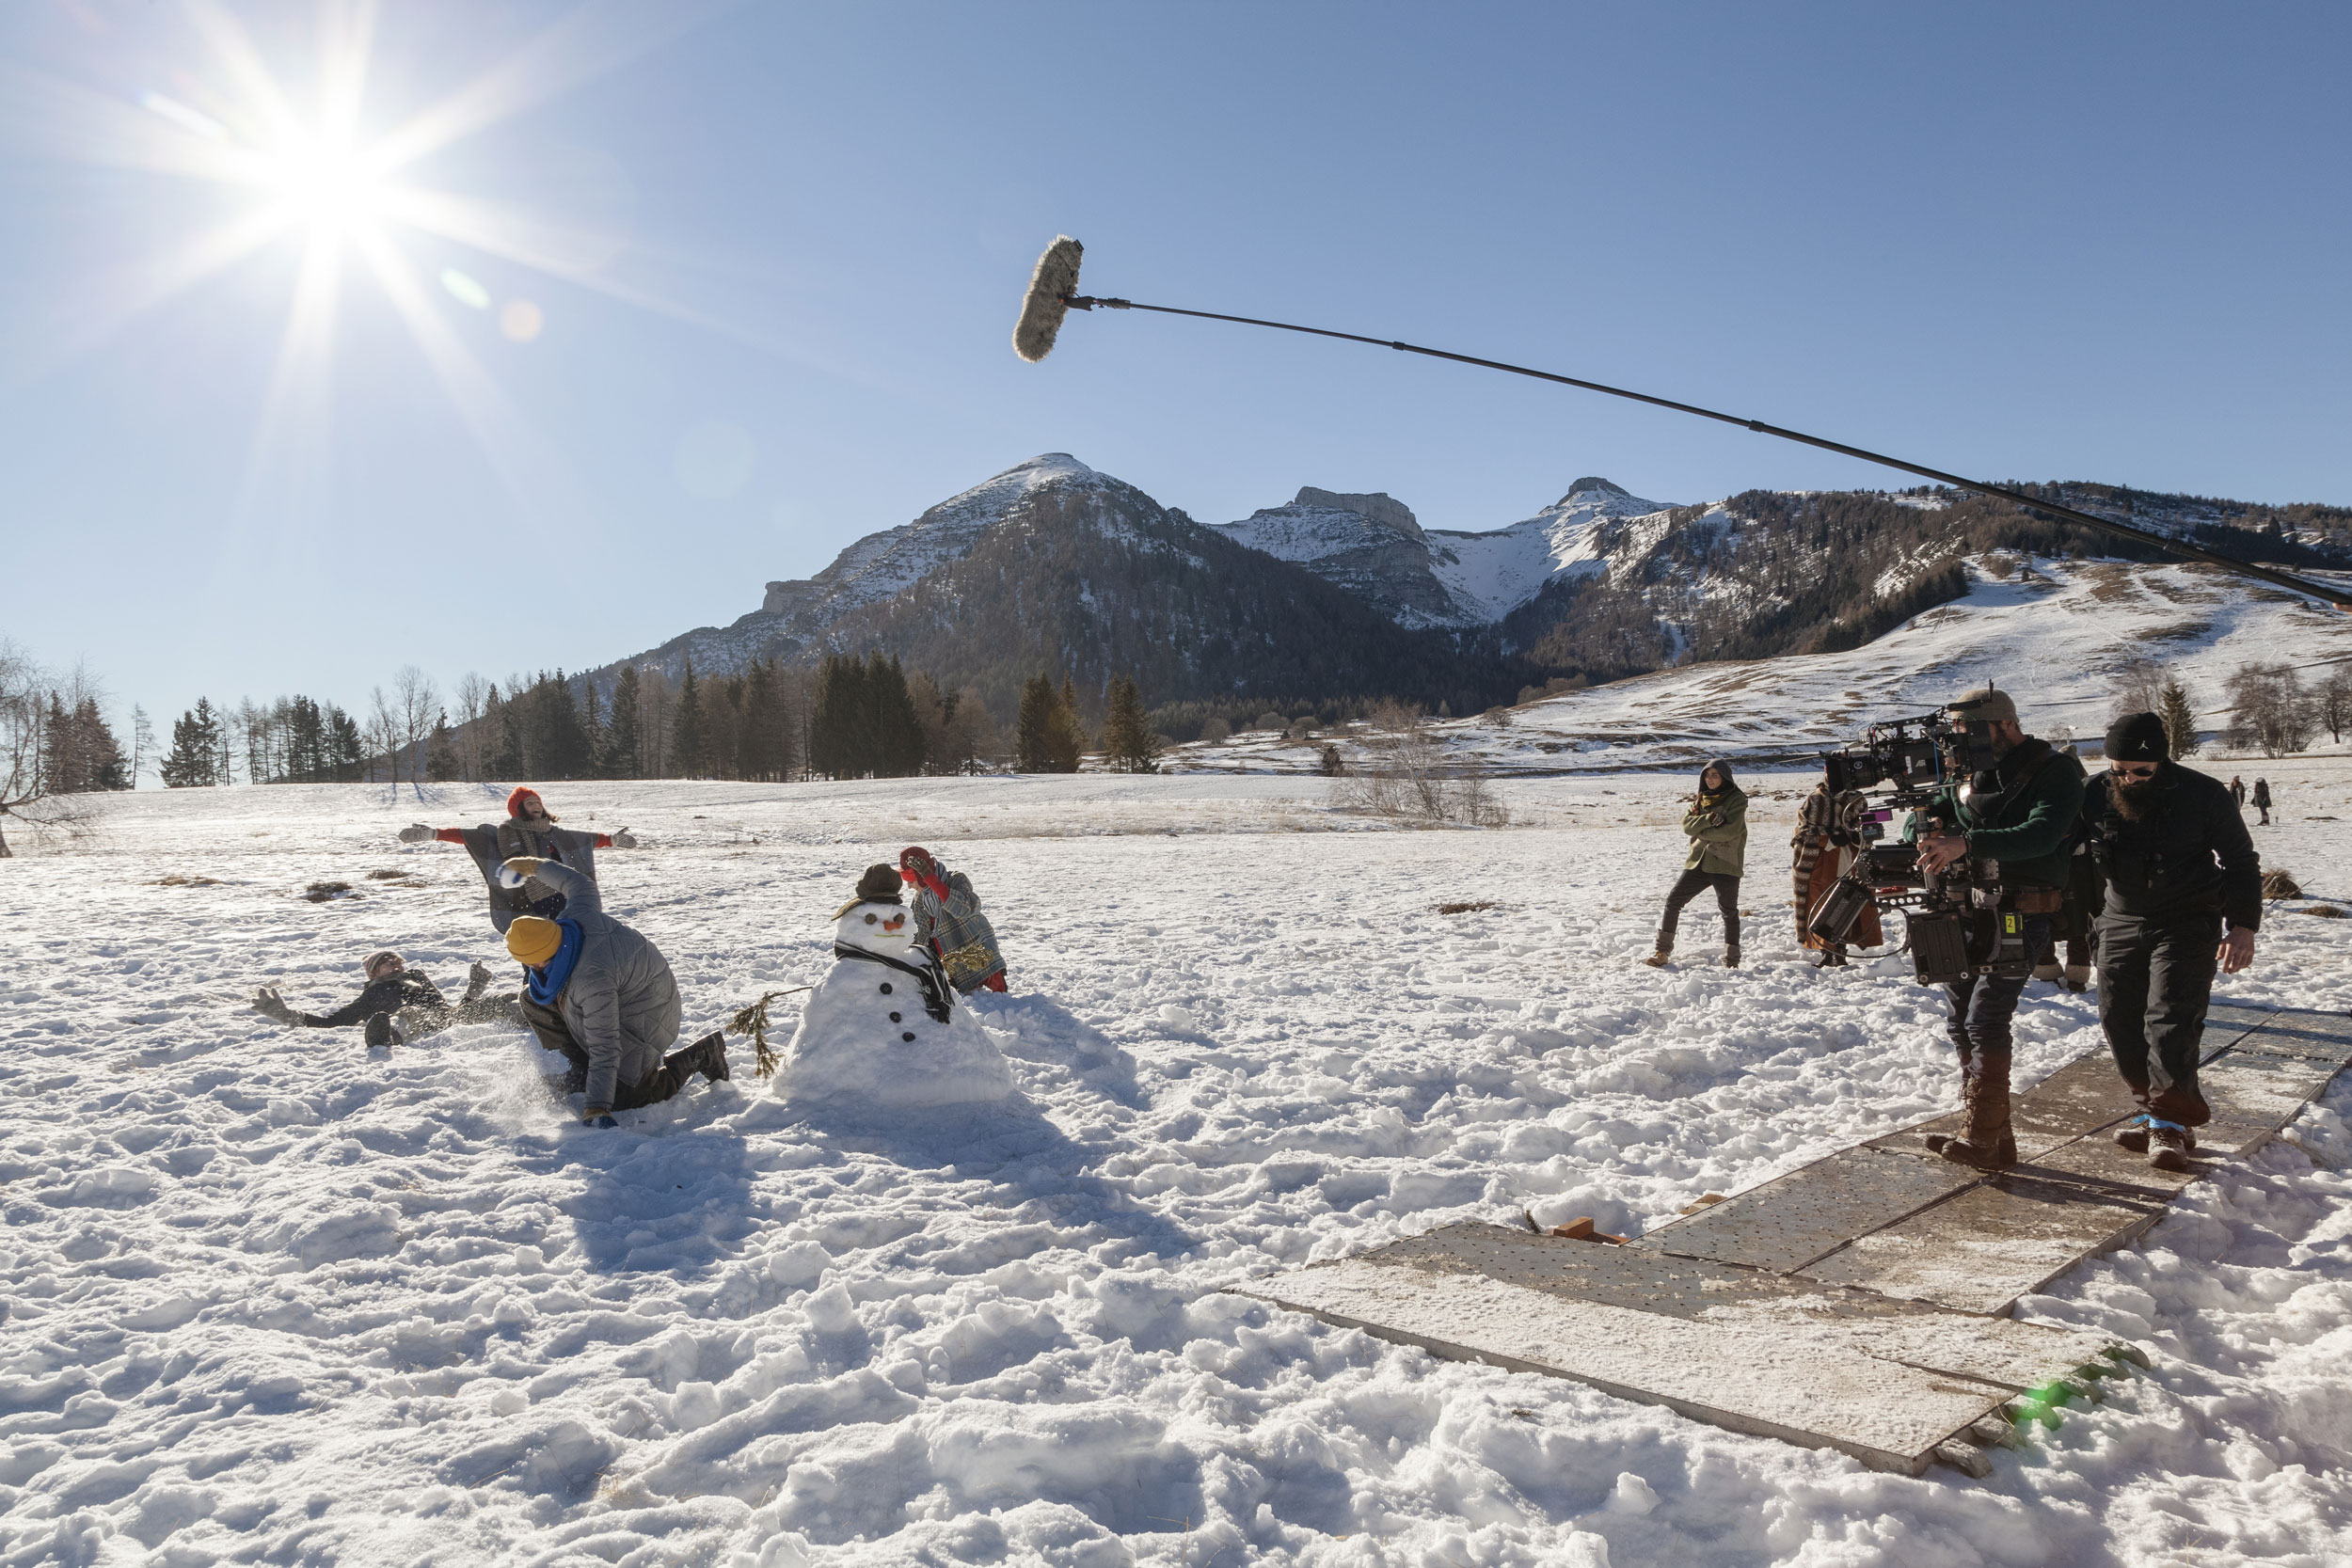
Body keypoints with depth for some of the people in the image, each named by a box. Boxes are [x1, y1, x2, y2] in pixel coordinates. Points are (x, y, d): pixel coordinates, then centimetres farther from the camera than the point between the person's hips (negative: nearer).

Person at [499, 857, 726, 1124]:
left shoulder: (591, 982, -41)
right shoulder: (578, 914, -20)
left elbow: (604, 1049, -40)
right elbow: (578, 883, 5)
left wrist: (597, 1109, -40)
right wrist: (536, 866, 22)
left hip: (641, 1018, -10)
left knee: (623, 1097, -11)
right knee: (533, 999, 2)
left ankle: (701, 1055, 5)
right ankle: (579, 1065, 12)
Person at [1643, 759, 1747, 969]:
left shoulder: (1736, 799, -5)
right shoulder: (1700, 799, 13)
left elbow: (1730, 831, -18)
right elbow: (1687, 824, -2)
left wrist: (1701, 831, -8)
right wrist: (1709, 819, -19)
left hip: (1725, 864, -5)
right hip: (1698, 861, 5)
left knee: (1729, 911, 2)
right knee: (1673, 901, 0)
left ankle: (1732, 962, 11)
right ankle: (1662, 952, 7)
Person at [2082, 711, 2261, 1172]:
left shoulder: (2204, 795, -12)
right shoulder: (2096, 795, -5)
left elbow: (2241, 862, -4)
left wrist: (2243, 926, -12)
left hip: (2188, 924, -4)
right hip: (2122, 923, 4)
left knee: (2170, 1018, -14)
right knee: (2119, 1019, 2)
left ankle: (2169, 1123, -12)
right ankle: (2153, 1108, 13)